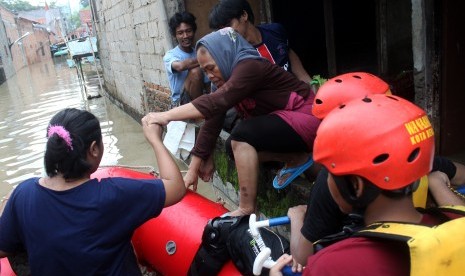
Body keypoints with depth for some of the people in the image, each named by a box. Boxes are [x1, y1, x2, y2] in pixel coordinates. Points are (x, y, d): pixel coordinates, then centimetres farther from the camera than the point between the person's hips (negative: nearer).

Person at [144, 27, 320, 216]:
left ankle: (247, 211, -18)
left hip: (305, 118, -10)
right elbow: (212, 123, 1)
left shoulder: (249, 66, -21)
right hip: (284, 119, 10)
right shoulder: (226, 78, 5)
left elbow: (215, 102, -36)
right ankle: (295, 158, 1)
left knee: (242, 136, -25)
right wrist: (193, 169, -2)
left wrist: (167, 116, -34)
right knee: (234, 147, 0)